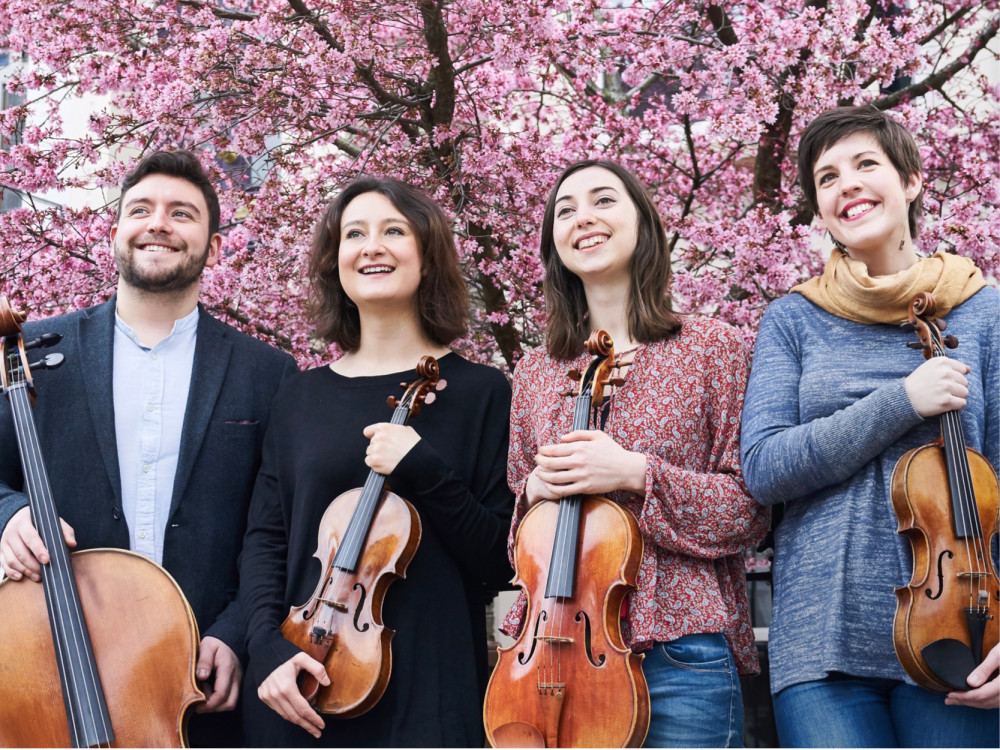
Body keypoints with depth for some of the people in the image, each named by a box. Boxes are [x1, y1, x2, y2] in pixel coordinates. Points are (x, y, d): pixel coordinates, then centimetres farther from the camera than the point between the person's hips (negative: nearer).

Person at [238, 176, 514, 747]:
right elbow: (266, 537, 6)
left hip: (427, 687, -3)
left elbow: (502, 559, -6)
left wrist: (423, 472, -19)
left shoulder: (480, 391, -2)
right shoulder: (300, 399, 7)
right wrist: (269, 646, -9)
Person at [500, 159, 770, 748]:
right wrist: (533, 493, -4)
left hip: (678, 650, -3)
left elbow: (749, 510, -3)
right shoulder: (537, 373, 11)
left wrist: (637, 475, -16)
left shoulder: (713, 346, 1)